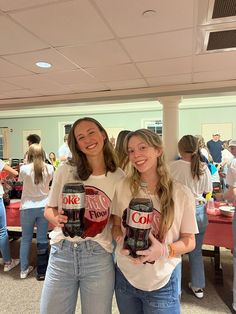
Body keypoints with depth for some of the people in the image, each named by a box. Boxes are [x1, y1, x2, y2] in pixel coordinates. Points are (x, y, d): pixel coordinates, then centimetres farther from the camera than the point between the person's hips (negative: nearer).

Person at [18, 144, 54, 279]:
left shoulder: (24, 168, -12)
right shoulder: (49, 168, -7)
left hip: (27, 208, 0)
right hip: (43, 207, 1)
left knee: (26, 239, 16)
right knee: (42, 239, 10)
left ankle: (24, 269, 28)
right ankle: (42, 271, 21)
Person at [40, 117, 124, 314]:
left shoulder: (119, 177, -3)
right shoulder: (65, 171, -4)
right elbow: (49, 209, 6)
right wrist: (57, 219, -15)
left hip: (99, 257, 0)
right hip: (62, 253, 1)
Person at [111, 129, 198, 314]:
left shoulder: (181, 194, -12)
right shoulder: (123, 187, -7)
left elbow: (189, 241, -4)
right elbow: (116, 226, 5)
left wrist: (164, 250, -22)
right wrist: (123, 241, -16)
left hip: (162, 283, -2)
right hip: (125, 278, 3)